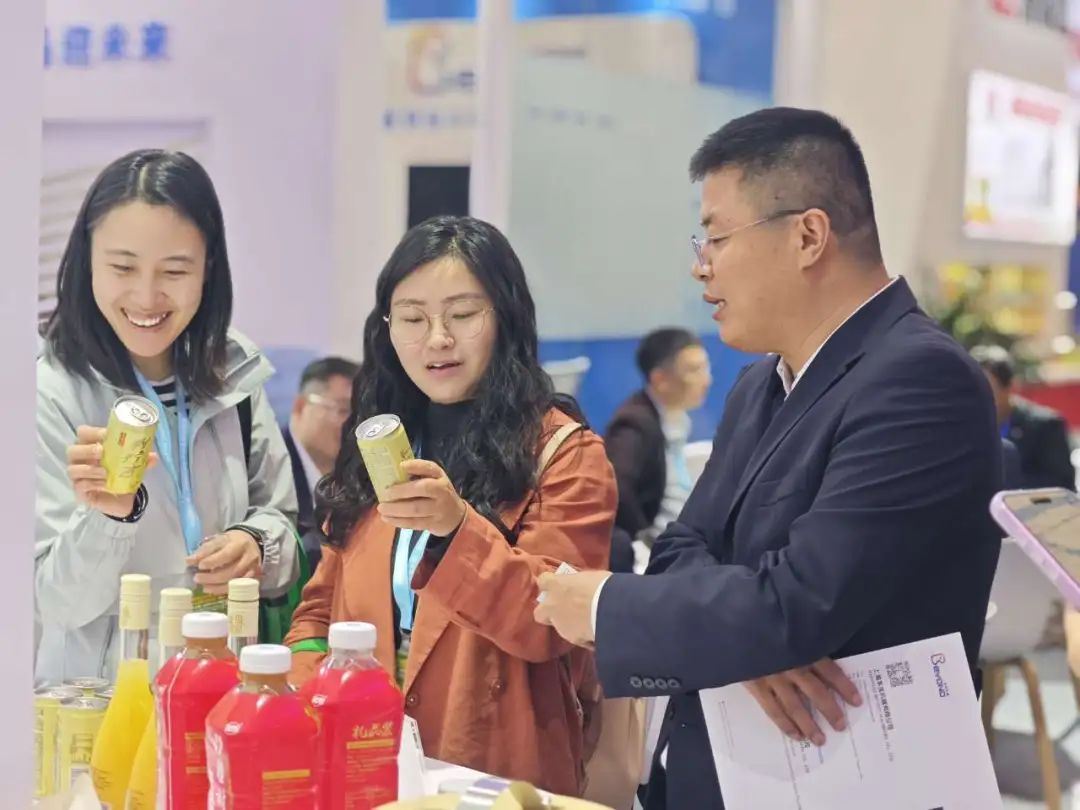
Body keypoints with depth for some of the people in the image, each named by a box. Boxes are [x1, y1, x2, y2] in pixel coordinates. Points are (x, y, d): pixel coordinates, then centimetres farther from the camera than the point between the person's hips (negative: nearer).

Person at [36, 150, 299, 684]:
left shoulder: (232, 373, 2)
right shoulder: (51, 392, -9)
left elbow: (279, 516, 13)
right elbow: (59, 601, -9)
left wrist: (258, 546, -6)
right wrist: (113, 514, -24)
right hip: (100, 697, -4)